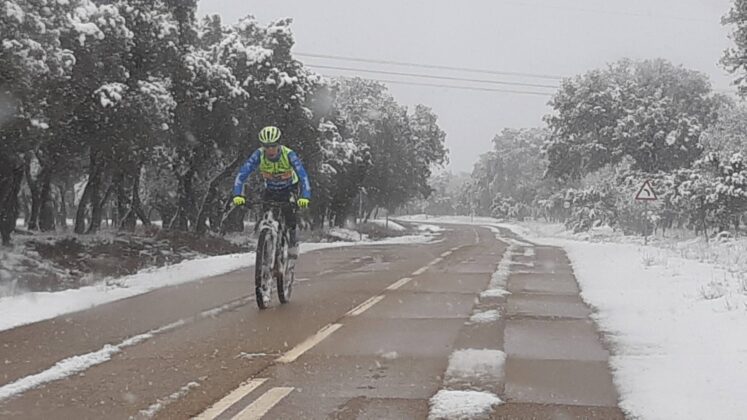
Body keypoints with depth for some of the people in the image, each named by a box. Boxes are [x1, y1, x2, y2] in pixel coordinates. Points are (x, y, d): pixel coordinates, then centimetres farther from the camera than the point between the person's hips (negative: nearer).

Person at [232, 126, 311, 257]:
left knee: (288, 209, -27)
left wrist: (305, 197, -55)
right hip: (270, 189, 2)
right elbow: (242, 174, -31)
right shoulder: (258, 155, -27)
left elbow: (303, 175, -40)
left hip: (289, 188, -2)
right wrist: (238, 195, -46)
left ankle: (293, 240, -7)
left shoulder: (289, 154, -32)